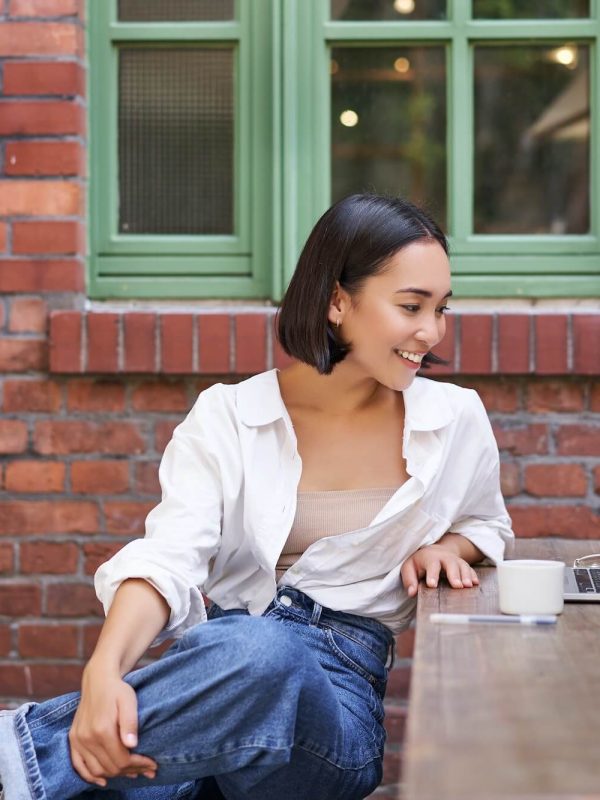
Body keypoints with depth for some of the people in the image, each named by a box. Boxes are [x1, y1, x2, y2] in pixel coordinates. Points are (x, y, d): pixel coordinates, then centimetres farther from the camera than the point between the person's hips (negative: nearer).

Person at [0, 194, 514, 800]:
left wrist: (447, 544, 4)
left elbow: (488, 526, 30)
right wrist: (104, 670, -33)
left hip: (339, 695, 1)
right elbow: (169, 557, -12)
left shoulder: (457, 420, 8)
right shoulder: (229, 418, 2)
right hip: (216, 655, 0)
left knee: (263, 654, -40)